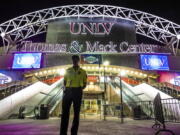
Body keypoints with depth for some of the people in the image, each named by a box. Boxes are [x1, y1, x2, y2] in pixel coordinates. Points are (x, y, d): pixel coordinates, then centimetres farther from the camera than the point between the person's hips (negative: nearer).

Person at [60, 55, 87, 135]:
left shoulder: (82, 72, 10)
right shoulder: (68, 70, 15)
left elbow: (84, 84, 11)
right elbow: (64, 81, 17)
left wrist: (81, 89, -7)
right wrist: (66, 87, -2)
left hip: (77, 92, -1)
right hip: (68, 91, 2)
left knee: (76, 113, 3)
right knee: (65, 112, -1)